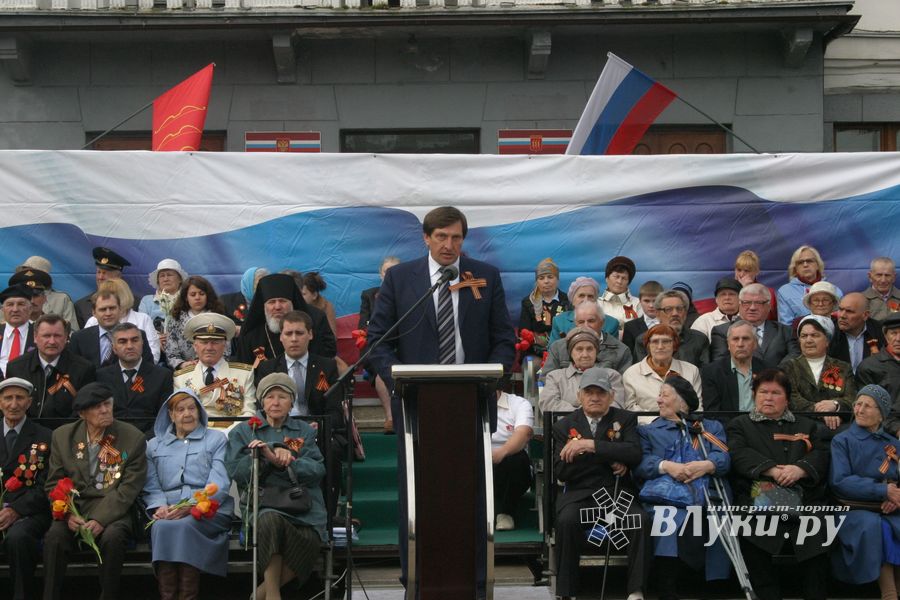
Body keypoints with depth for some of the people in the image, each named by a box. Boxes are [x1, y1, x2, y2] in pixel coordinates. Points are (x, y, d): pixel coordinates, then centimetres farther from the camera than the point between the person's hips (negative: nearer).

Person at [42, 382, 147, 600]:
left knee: (112, 537, -33)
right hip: (73, 508, 2)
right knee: (54, 536, -28)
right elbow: (54, 484, 7)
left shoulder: (133, 438, 0)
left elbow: (129, 488, -6)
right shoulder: (62, 436, 9)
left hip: (113, 510, -2)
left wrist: (101, 519, -19)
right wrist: (68, 514, -13)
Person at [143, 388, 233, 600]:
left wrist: (191, 507, -14)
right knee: (161, 527, -33)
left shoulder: (216, 439, 16)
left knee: (184, 526, -35)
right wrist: (160, 506, -9)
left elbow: (219, 484, 1)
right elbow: (151, 486, 14)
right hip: (167, 512, 2)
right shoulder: (154, 445, 25)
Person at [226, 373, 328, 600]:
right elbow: (237, 472, 4)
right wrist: (274, 451, -7)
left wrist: (282, 460, -11)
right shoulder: (243, 432, 20)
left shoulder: (304, 431, 23)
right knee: (270, 519, -38)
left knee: (309, 540, -32)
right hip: (263, 502, -1)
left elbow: (318, 470, 5)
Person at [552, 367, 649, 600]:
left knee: (639, 519, -29)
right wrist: (609, 457, -8)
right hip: (578, 493, 0)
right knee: (567, 520, -32)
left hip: (617, 493, 1)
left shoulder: (625, 419, 12)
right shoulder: (564, 425, 11)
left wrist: (591, 445, -15)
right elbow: (560, 472, -1)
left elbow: (634, 453, -9)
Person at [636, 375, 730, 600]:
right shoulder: (648, 431, 29)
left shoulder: (712, 427, 30)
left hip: (706, 495, 1)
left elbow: (724, 458, 9)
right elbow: (640, 463, 8)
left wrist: (707, 465, -13)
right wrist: (666, 466, -11)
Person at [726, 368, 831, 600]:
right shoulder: (739, 425, 21)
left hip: (802, 499, 1)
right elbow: (739, 455, 1)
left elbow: (821, 455, 11)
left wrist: (799, 469, -12)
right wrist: (773, 470, -14)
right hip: (758, 496, -1)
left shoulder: (806, 426, 27)